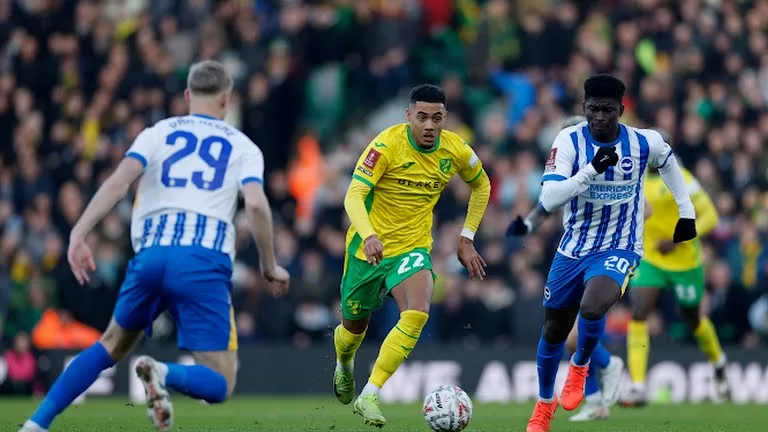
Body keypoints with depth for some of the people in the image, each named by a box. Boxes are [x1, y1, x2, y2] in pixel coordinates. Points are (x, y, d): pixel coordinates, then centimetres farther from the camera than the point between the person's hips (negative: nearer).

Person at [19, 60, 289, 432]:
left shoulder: (157, 133, 16)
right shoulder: (243, 146, 14)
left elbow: (119, 181, -2)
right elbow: (255, 204, -2)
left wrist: (79, 232, -8)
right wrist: (270, 268, 9)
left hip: (151, 256, 3)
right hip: (205, 263, -3)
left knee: (113, 344, 27)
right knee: (219, 386, 1)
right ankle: (164, 374, -32)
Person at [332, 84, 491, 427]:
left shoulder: (456, 151, -7)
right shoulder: (388, 144, -20)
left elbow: (481, 186, 14)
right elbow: (354, 195, -27)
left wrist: (466, 239, 9)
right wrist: (369, 236, -45)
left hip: (413, 248, 2)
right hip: (368, 246, -2)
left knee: (417, 314, -27)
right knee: (354, 327, 13)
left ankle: (369, 396, -21)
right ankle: (343, 366, 53)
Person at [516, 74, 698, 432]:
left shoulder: (645, 143, -11)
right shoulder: (569, 141, -16)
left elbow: (668, 162, 15)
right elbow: (548, 200, -27)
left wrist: (687, 211, 15)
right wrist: (592, 169, -37)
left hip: (619, 249, -2)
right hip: (573, 249, 2)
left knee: (592, 308, -31)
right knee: (554, 330, 13)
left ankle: (580, 366, 2)